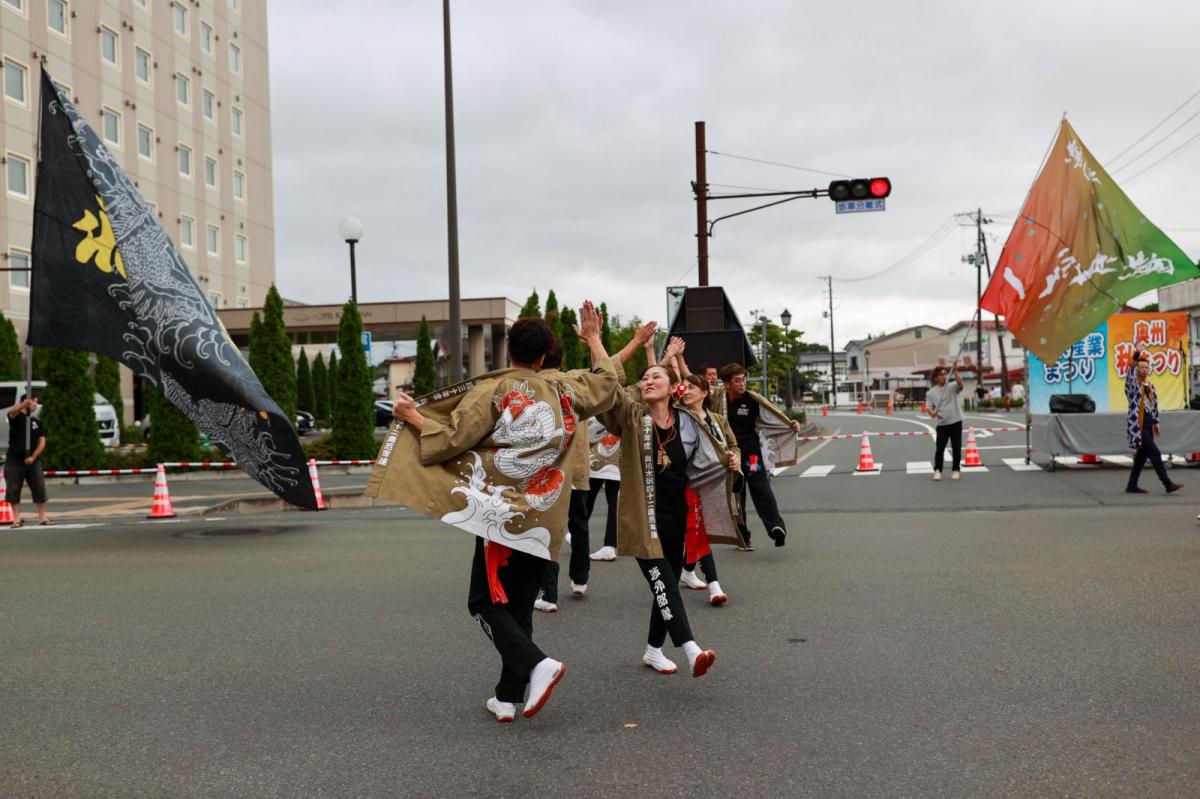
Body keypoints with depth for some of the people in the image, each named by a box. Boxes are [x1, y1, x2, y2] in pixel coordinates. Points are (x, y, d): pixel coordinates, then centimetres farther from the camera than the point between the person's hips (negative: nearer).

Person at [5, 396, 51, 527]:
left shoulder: (37, 422, 13)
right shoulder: (17, 417, 1)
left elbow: (42, 442, 7)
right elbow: (12, 411, -24)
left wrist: (33, 457, -9)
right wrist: (24, 404, -46)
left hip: (33, 461, 3)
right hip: (14, 460, -3)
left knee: (40, 489, -1)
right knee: (14, 491, -1)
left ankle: (42, 517, 4)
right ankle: (17, 519, 4)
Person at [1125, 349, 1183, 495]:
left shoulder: (1149, 384, 15)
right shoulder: (1133, 383, -5)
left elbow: (1154, 404, 20)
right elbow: (1131, 373, -27)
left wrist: (1156, 422, 19)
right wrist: (1135, 361, -28)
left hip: (1148, 424, 8)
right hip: (1137, 424, -8)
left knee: (1142, 455, 9)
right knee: (1154, 453, -10)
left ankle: (1131, 486, 15)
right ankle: (1168, 485, -9)